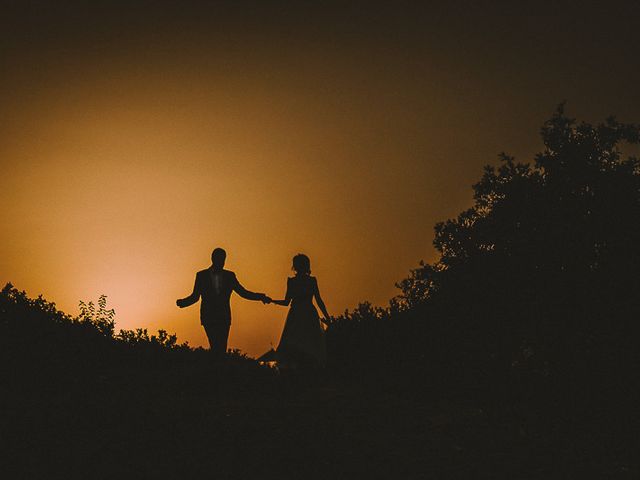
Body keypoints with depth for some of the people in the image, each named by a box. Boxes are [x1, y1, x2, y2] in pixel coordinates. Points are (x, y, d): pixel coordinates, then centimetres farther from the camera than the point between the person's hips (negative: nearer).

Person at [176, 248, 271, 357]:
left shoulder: (229, 276, 10)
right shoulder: (201, 275, 5)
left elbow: (243, 292, 10)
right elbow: (195, 297, 5)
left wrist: (261, 297, -3)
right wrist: (182, 302, -15)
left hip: (224, 318, 2)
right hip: (208, 318, -2)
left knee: (222, 348, -5)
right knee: (216, 346, -16)